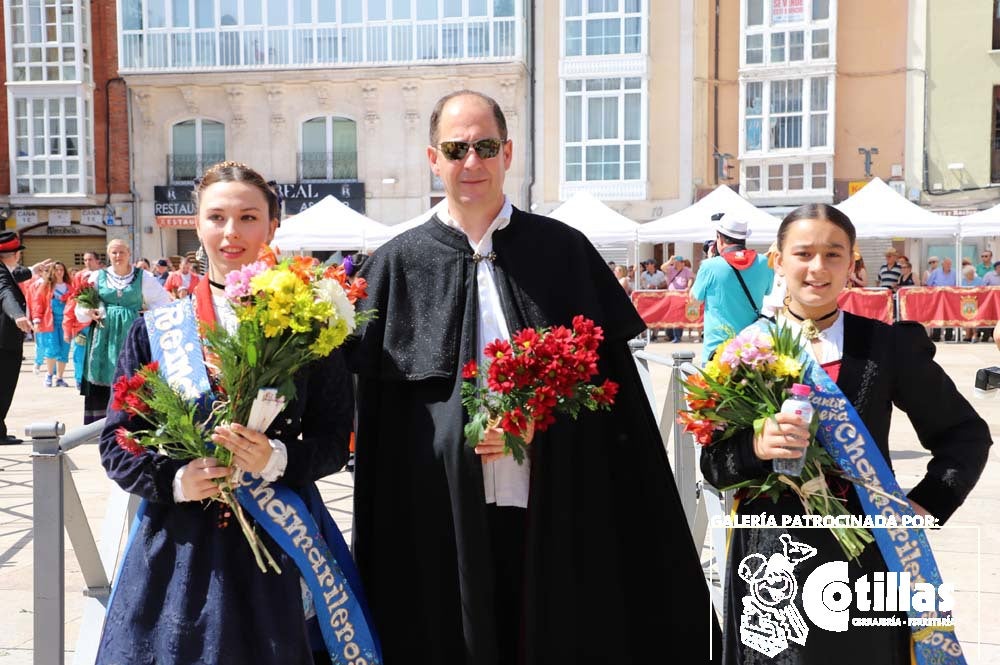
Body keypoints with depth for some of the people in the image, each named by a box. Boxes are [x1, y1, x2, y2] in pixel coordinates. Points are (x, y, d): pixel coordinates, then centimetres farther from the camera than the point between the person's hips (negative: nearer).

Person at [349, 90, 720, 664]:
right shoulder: (399, 265, 3)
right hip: (443, 512, 0)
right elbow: (376, 405, 3)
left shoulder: (563, 250, 4)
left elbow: (607, 377, 3)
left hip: (555, 507, 1)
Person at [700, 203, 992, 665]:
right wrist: (756, 446, -20)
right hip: (771, 563, 0)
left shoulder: (889, 346, -2)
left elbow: (966, 433, 8)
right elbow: (713, 465, 0)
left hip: (865, 559, 0)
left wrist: (928, 505, -4)